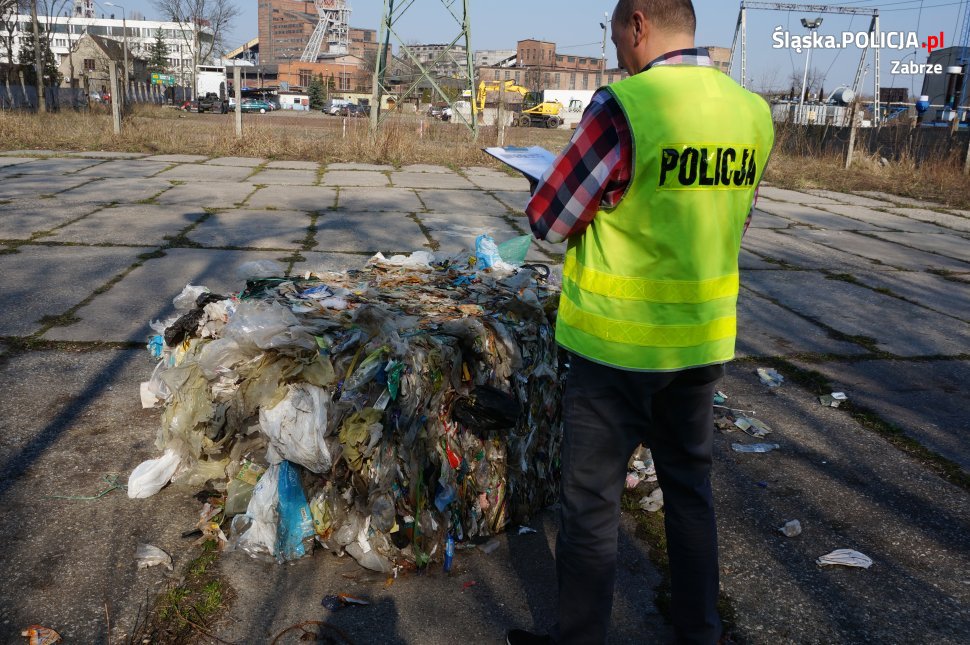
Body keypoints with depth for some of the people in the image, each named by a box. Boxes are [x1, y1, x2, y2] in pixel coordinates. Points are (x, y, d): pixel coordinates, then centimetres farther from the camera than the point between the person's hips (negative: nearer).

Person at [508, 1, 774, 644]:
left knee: (591, 501, 9)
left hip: (619, 343, -6)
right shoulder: (754, 113, 2)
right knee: (691, 488, 21)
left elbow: (547, 220, -12)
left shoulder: (625, 107, -18)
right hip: (705, 339, 7)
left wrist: (600, 191, 8)